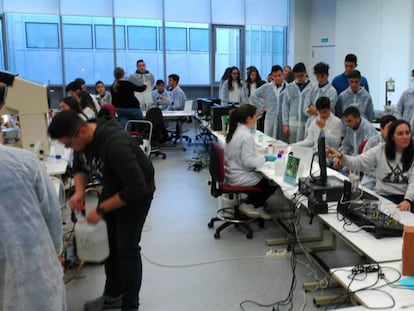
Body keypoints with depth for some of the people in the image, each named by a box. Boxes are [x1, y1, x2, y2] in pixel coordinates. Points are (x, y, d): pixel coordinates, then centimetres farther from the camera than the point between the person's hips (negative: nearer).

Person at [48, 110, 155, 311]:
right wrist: (79, 191, -10)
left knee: (127, 249, -6)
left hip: (136, 193, -8)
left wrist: (101, 209, -30)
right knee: (109, 244, 15)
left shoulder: (115, 144, -38)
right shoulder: (82, 139, -12)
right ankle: (113, 295, 33)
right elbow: (79, 165, 9)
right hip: (111, 188, 8)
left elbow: (136, 187, -36)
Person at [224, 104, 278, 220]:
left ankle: (252, 204, 24)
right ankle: (249, 205, 15)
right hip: (239, 178, -8)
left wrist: (259, 157, 8)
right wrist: (264, 158, -9)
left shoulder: (235, 130, 2)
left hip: (231, 174, 9)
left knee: (264, 176, 23)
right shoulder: (246, 136, -25)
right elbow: (248, 162, -24)